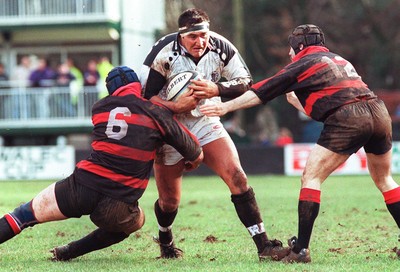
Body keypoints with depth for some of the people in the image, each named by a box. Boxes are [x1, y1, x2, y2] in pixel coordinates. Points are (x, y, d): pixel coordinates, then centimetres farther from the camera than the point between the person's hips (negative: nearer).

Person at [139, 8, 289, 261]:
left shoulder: (221, 48, -13)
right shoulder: (164, 54, -22)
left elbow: (246, 81, -6)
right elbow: (144, 95, -19)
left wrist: (216, 89, -24)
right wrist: (176, 106, -34)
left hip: (206, 123, 2)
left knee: (237, 177, -16)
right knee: (169, 200, 7)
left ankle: (264, 245, -15)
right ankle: (165, 240, 41)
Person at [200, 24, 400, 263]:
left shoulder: (304, 62, 11)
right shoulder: (340, 60, 32)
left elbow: (262, 91, 12)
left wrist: (226, 107, 17)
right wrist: (297, 100, 49)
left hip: (346, 118, -7)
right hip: (378, 109, 7)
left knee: (312, 177, 0)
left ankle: (301, 249, -6)